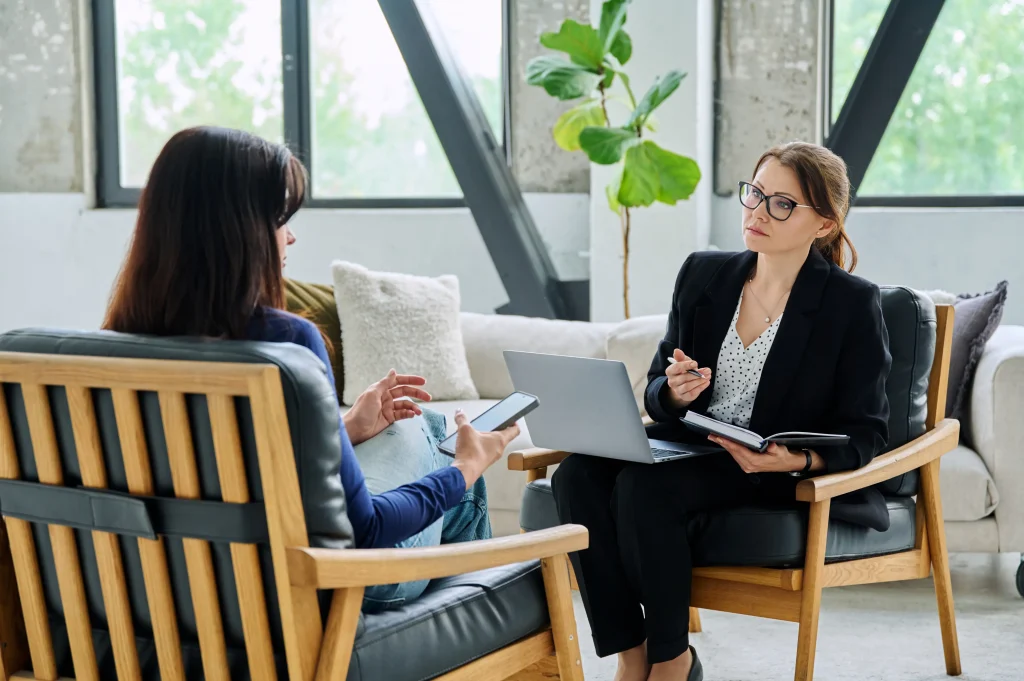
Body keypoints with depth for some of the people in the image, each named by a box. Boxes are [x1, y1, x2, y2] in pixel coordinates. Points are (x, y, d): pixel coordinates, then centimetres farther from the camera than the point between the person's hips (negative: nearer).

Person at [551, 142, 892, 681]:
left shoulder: (852, 304, -5)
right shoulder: (702, 274, 8)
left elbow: (864, 434, -5)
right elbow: (656, 394, 13)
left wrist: (799, 460, -26)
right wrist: (674, 392, -13)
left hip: (782, 475, -5)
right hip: (691, 448, 6)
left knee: (645, 488, -31)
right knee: (577, 475, -23)